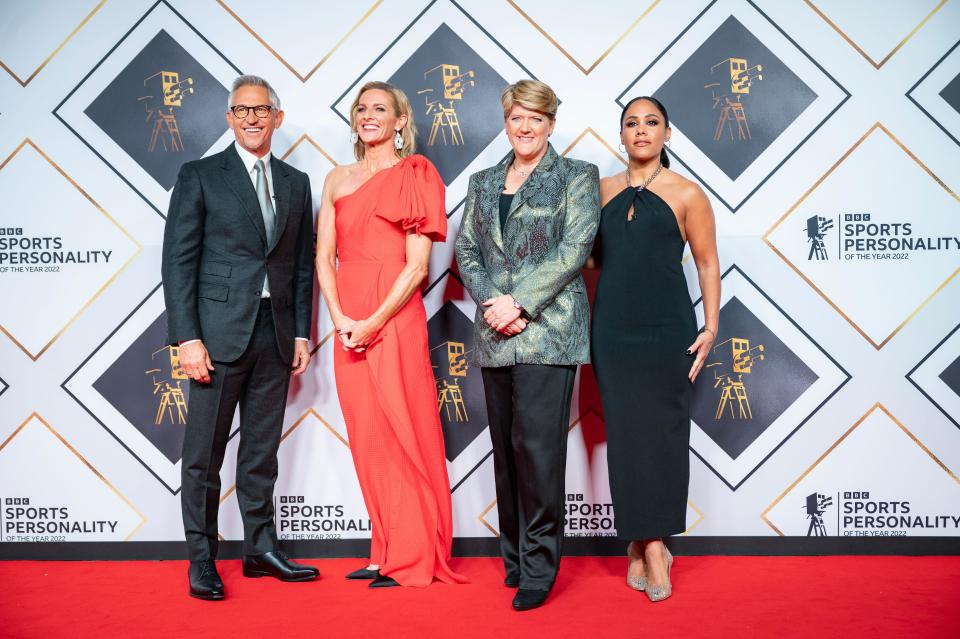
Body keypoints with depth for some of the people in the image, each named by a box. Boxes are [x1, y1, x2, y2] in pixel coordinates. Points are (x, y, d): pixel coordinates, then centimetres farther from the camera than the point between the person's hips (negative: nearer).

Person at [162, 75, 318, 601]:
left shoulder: (295, 183, 13)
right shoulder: (200, 176, 1)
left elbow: (302, 266, 13)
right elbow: (178, 261, -4)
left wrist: (301, 333, 7)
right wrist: (187, 338, -12)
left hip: (275, 335, 4)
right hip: (220, 332, -3)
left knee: (262, 452, 11)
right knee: (204, 453, 3)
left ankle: (260, 548, 22)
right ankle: (201, 560, 13)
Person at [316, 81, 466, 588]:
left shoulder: (414, 175, -1)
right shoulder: (337, 180, 14)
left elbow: (417, 265, -9)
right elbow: (325, 257, 9)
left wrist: (373, 322, -14)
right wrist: (340, 319, -5)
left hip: (394, 320, -5)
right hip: (349, 326, 6)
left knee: (403, 434, -1)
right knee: (366, 439, 9)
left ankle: (413, 560, 10)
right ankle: (386, 553, 20)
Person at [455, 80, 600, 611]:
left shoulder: (577, 177, 4)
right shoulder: (482, 183, 18)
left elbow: (574, 249, -7)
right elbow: (466, 249, 12)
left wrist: (520, 302, -14)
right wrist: (490, 302, -6)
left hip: (547, 328, -5)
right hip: (495, 333, 5)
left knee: (536, 443, -9)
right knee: (506, 447, 9)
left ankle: (539, 567, 2)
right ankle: (514, 557, 21)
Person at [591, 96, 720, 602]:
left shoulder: (686, 194, 1)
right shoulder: (602, 191, 10)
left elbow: (707, 262, 2)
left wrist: (711, 327, -5)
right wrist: (585, 321, 9)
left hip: (668, 328, -2)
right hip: (613, 328, 3)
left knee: (662, 431, 1)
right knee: (625, 432, 2)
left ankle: (649, 543, 12)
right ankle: (645, 544, 11)